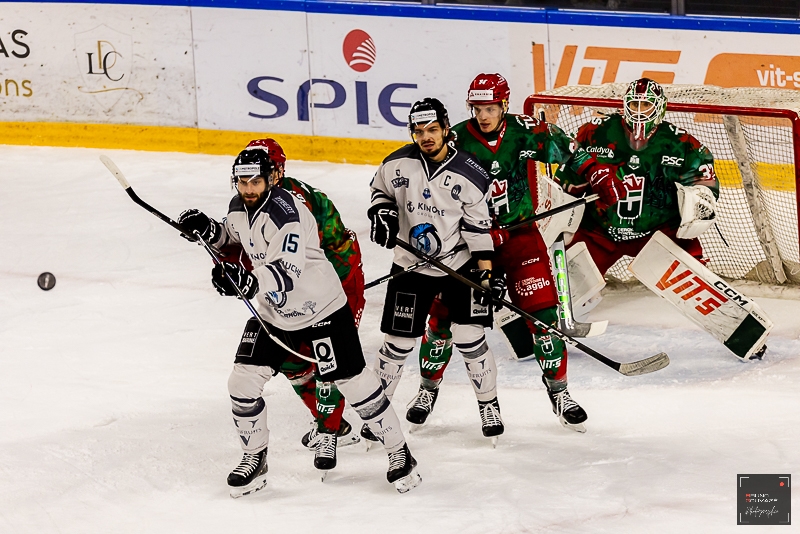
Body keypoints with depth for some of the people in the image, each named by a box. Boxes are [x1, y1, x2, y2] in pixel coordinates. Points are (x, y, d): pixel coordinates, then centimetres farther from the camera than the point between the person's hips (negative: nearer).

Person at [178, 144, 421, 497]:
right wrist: (208, 230, 0)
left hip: (321, 309, -7)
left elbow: (287, 273, -38)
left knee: (352, 381, -2)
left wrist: (248, 282, -54)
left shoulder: (285, 212, -28)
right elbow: (232, 237, 21)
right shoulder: (239, 208, -2)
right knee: (243, 381, -1)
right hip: (273, 312, 7)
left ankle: (398, 452, 12)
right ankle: (254, 458, 17)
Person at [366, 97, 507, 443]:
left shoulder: (468, 174, -11)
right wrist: (382, 212, -10)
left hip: (459, 264, -1)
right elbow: (380, 189, 12)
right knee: (398, 342, 3)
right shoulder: (397, 164, -8)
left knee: (470, 337, -5)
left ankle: (488, 404, 14)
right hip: (411, 267, 1)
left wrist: (487, 272, -9)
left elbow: (478, 226, -6)